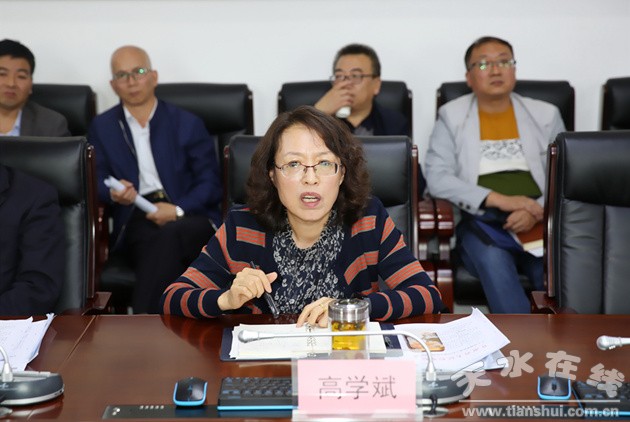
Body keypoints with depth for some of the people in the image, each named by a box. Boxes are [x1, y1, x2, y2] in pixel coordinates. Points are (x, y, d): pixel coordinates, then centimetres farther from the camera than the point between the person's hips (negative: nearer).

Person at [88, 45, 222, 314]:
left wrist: (178, 209, -11)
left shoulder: (187, 124, 15)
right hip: (137, 222, 0)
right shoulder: (102, 127, 20)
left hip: (189, 218, 0)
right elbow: (96, 180, 12)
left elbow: (210, 183, 8)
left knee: (170, 234, -38)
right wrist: (114, 194, -12)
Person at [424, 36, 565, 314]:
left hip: (540, 223, 2)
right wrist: (500, 199, -13)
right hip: (480, 221, -1)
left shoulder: (545, 115, 17)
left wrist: (537, 212, -11)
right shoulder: (452, 116, 11)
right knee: (492, 259, -36)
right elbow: (437, 178, -1)